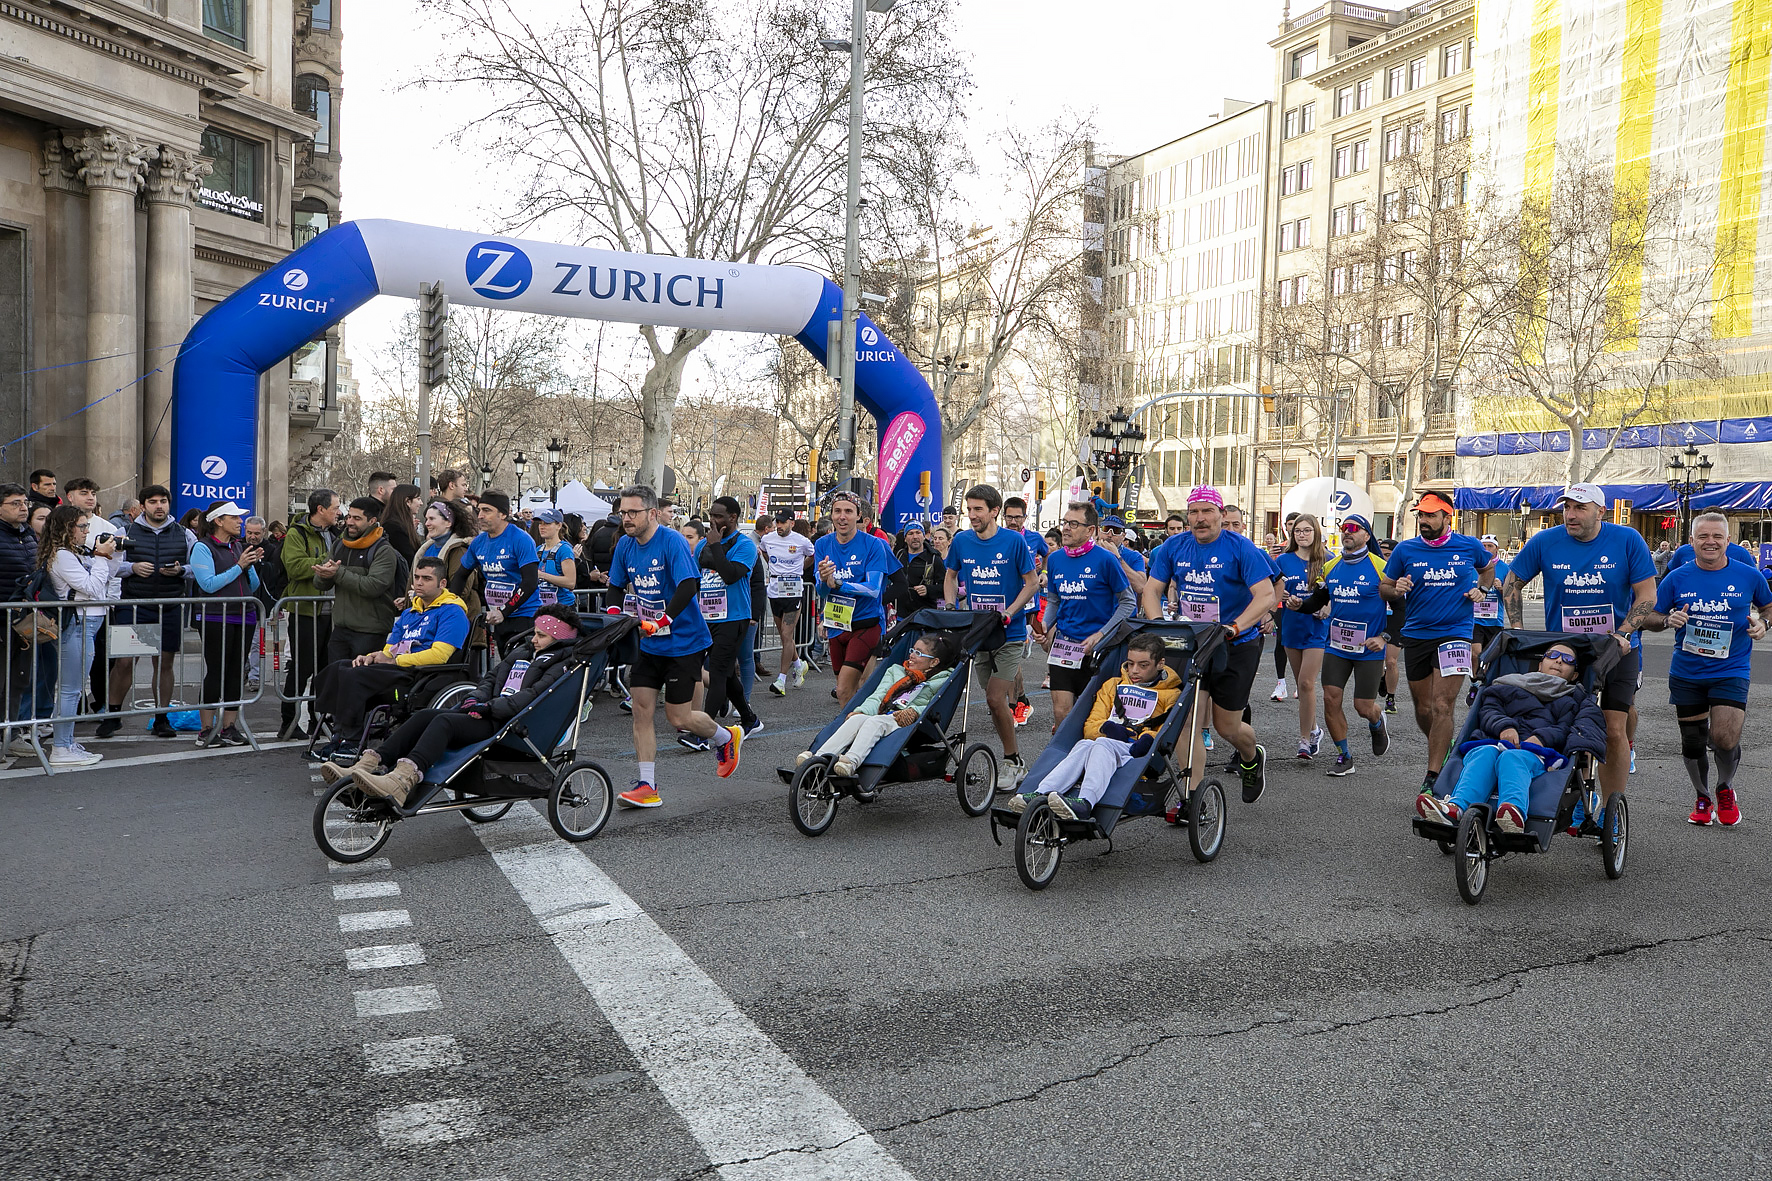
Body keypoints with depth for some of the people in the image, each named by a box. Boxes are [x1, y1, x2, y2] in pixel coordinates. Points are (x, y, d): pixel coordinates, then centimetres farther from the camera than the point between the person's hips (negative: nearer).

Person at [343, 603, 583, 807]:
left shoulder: (563, 662, -3)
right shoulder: (523, 650, 25)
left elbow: (534, 696, -16)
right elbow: (491, 678, 24)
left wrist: (489, 706, -19)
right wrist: (478, 698, 2)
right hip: (491, 715, 8)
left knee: (445, 722, -29)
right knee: (424, 716, -12)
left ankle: (400, 783, -50)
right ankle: (364, 767, -24)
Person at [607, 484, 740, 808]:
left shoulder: (672, 542, -18)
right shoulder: (625, 545, 3)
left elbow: (689, 586, -30)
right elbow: (615, 587, 14)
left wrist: (663, 620, -41)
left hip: (684, 641, -6)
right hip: (648, 642, 6)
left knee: (678, 718, -1)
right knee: (641, 711, -1)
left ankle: (727, 737, 28)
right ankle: (647, 787, 5)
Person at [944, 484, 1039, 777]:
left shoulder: (1014, 541, -10)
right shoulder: (962, 541, 2)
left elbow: (1032, 582, -5)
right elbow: (951, 577, 17)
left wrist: (1008, 613, -16)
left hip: (1009, 633, -4)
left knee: (995, 699, -12)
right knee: (995, 700, 10)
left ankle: (1012, 761, 5)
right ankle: (1013, 757, 24)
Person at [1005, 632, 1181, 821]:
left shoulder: (1171, 695, 19)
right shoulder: (1112, 686, 29)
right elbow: (1089, 727, 20)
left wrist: (1148, 739, -19)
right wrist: (1106, 727, -4)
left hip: (1138, 753, -3)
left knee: (1102, 745, -37)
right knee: (1084, 745, -33)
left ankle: (1085, 803, -63)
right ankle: (1040, 795, -53)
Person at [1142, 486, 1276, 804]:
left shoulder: (1241, 548, -12)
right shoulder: (1173, 547, 2)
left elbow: (1266, 595, -18)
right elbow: (1152, 589, 4)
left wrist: (1234, 627, -32)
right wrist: (1158, 623, -16)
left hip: (1237, 647, -3)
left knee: (1226, 726, 6)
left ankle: (1252, 757, 41)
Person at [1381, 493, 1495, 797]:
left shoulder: (1469, 546, 2)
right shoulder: (1405, 550, 3)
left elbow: (1488, 568, 23)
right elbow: (1384, 588, 10)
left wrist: (1481, 588, 4)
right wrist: (1396, 590, -12)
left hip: (1455, 633, -3)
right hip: (1416, 635, 3)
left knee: (1442, 707, -12)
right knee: (1422, 708, 11)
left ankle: (1433, 777, -9)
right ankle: (1442, 749, 39)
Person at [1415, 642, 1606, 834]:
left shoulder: (1577, 698, 34)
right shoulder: (1508, 687, 37)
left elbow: (1566, 728, 12)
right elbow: (1489, 711, 18)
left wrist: (1542, 738, -10)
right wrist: (1504, 726, -5)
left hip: (1537, 756, -2)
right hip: (1494, 744, 2)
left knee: (1511, 758, -38)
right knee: (1484, 753, -36)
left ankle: (1515, 813, -69)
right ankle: (1456, 808, -63)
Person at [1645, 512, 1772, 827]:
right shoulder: (1677, 578, -1)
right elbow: (1648, 617, 4)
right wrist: (1669, 620, -17)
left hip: (1731, 671, -2)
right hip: (1686, 673, 2)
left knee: (1724, 738, -15)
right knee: (1692, 741, 11)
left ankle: (1725, 789, 16)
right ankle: (1703, 798, 33)